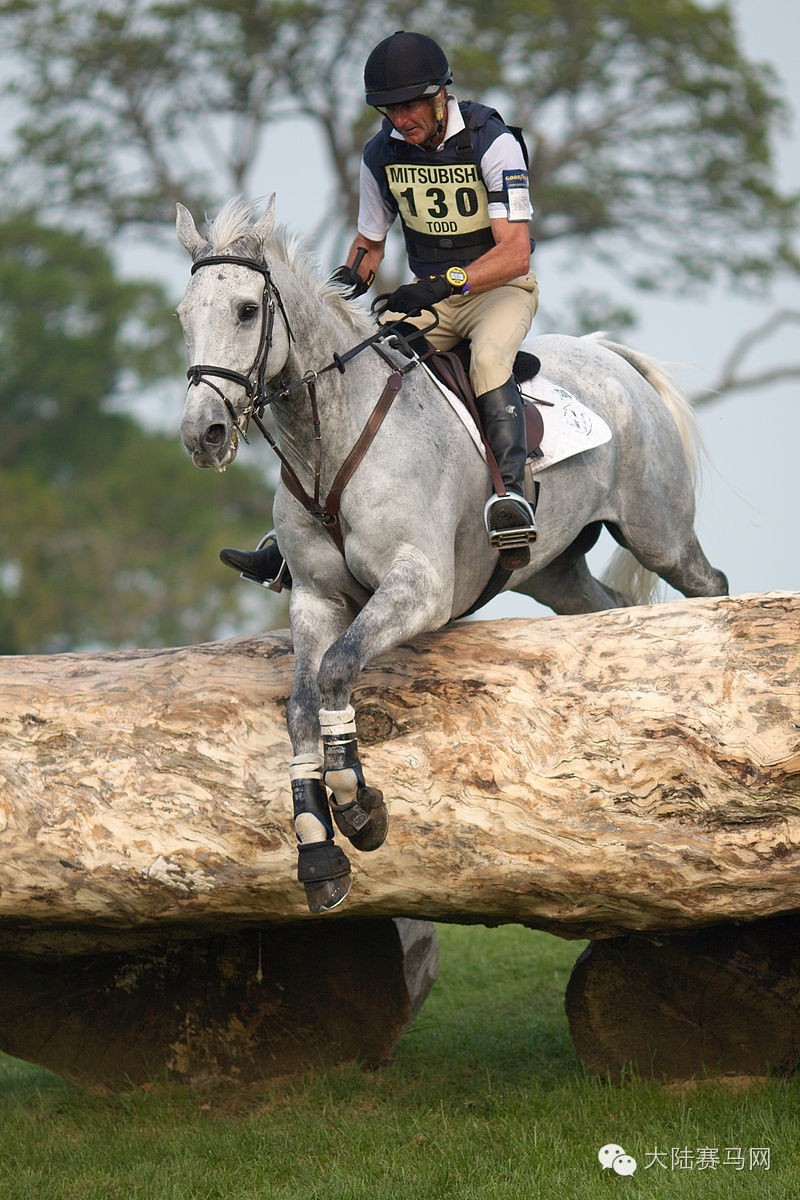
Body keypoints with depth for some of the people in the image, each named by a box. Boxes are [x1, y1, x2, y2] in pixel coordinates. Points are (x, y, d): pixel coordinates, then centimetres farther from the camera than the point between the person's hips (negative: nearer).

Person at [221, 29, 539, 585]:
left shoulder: (492, 141, -18)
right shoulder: (382, 154, -2)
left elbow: (514, 252, -25)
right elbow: (370, 241, 14)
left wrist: (446, 283, -40)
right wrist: (352, 277, -10)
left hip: (499, 285, -4)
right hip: (429, 293, 4)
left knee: (488, 358, -39)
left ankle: (512, 492, -46)